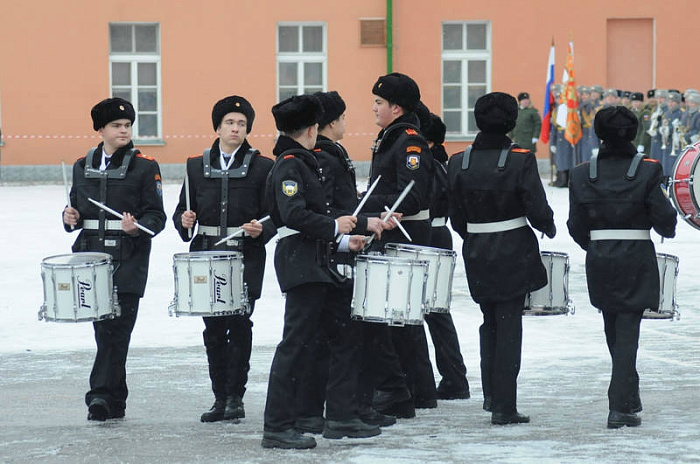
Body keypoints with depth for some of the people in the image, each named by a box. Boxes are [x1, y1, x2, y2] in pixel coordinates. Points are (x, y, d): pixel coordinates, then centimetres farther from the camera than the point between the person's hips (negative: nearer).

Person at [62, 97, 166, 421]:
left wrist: (137, 227, -21)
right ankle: (115, 401, 13)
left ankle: (102, 394, -13)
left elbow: (156, 216, 0)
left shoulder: (145, 167, 2)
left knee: (115, 330, -11)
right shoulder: (83, 166, 14)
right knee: (103, 330, 6)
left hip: (128, 260, -4)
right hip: (91, 256, 4)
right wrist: (70, 218, 0)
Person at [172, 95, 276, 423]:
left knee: (239, 322, -9)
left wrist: (260, 230, -17)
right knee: (213, 328, 3)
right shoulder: (197, 166, 11)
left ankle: (236, 397, -1)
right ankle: (220, 398, 11)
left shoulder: (262, 167, 4)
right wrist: (185, 221, -7)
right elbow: (182, 211, 15)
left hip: (246, 258, -3)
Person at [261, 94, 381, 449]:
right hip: (299, 264, -10)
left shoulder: (303, 163, 19)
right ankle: (277, 428, -6)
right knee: (295, 344, -9)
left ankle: (341, 418, 16)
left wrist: (343, 242, 18)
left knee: (345, 337, 12)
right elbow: (295, 215, -24)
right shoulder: (289, 164, -12)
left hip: (316, 263, 11)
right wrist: (335, 226, -14)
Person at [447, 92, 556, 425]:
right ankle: (504, 407, -1)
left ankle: (490, 394, 20)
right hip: (514, 253, -3)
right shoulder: (521, 160, -13)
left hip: (476, 253, 3)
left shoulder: (458, 163, -2)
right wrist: (549, 227, 7)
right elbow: (538, 210, -14)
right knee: (509, 326, 1)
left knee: (490, 323, 20)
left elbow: (456, 218, 2)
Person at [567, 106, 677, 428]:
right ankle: (620, 406, -11)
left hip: (599, 261, 3)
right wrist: (668, 230, 14)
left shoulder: (582, 175, -2)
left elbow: (576, 226, 1)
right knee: (627, 332, -2)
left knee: (614, 331, 18)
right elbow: (663, 218, -9)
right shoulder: (647, 171, -9)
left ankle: (629, 397, 31)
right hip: (636, 260, -3)